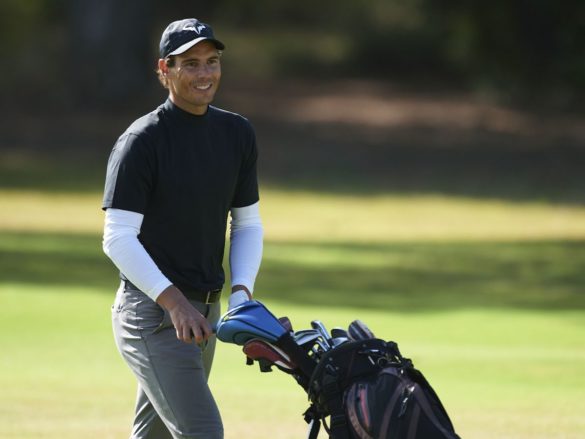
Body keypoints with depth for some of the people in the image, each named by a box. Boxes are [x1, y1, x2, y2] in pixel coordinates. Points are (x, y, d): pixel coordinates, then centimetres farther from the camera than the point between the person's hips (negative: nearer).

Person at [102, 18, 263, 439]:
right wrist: (173, 301, -28)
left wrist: (241, 291, -3)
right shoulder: (141, 141, -12)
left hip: (205, 310, 7)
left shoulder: (237, 133, 9)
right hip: (151, 311, -7)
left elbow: (247, 224, 15)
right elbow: (118, 238, -17)